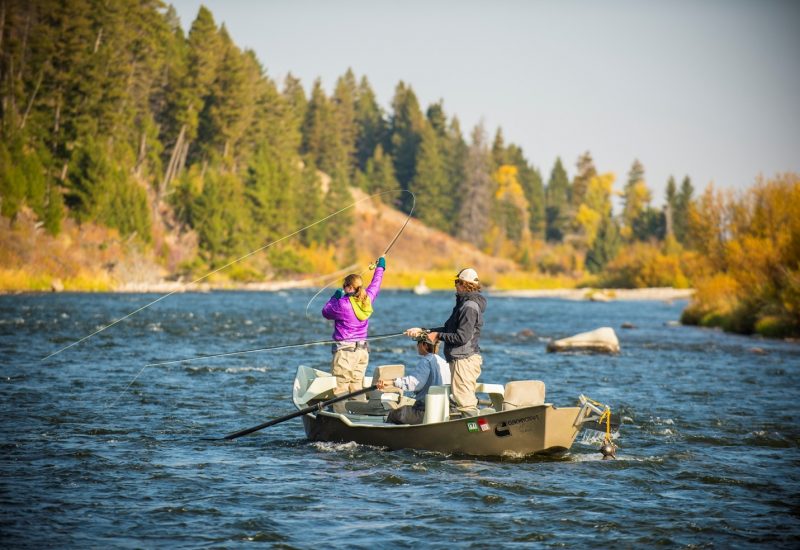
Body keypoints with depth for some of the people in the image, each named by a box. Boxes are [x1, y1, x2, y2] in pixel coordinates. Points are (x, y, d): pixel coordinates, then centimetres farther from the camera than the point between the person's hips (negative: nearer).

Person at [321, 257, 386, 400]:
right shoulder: (367, 298, 4)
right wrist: (380, 268, 41)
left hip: (345, 350, -7)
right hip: (363, 349, 7)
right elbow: (375, 285, 24)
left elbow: (326, 312, 1)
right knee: (357, 387, 9)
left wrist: (335, 297, 15)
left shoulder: (343, 304, -15)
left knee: (340, 388, -8)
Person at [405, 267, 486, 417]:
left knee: (464, 401, -11)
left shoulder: (469, 307, -16)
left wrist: (439, 336, -11)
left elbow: (462, 337, -22)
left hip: (464, 360, -11)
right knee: (468, 399, 14)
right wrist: (422, 331, 14)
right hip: (461, 358, 11)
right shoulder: (464, 304, 18)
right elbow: (449, 329, 19)